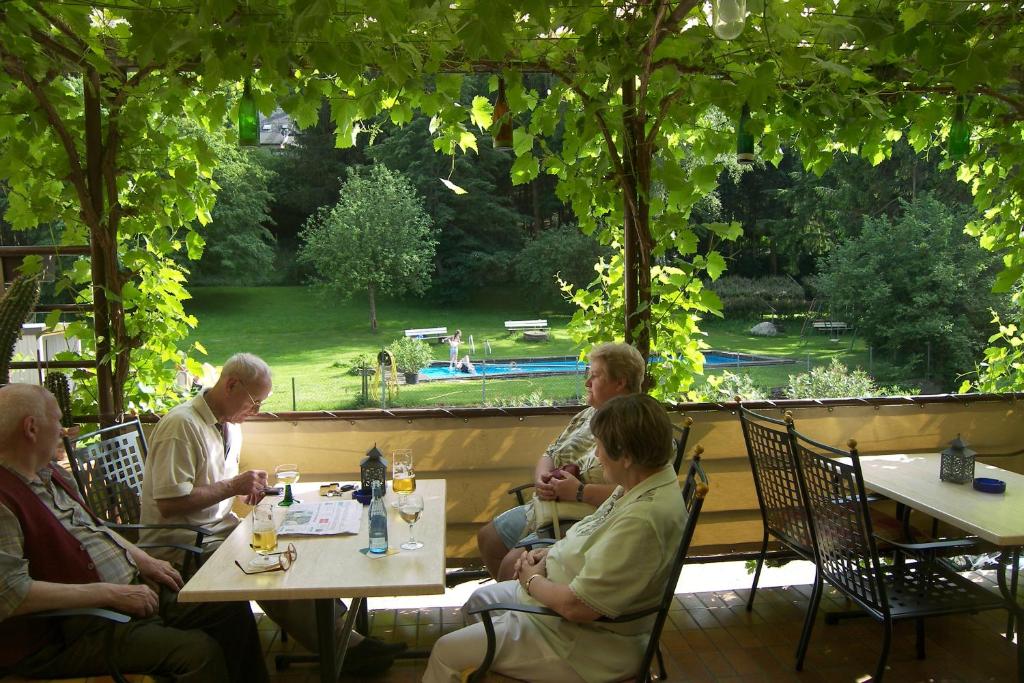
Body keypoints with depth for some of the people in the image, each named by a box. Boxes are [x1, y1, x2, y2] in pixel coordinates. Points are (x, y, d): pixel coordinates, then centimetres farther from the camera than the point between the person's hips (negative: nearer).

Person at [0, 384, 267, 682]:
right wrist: (110, 593, -23)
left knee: (233, 608, 6)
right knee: (200, 651, -24)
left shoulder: (51, 473, 11)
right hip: (71, 629, -10)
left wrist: (143, 560, 10)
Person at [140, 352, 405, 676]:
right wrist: (233, 486, -17)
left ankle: (345, 633, -9)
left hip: (220, 529, 9)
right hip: (183, 546, -9)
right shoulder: (182, 425, -17)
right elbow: (169, 504, -23)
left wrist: (248, 488, 4)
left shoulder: (230, 426, 13)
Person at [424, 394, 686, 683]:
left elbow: (577, 607, -32)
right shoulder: (640, 483, -3)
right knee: (478, 600, 26)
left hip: (583, 645, -10)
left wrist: (533, 580, -13)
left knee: (445, 654, -3)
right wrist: (551, 552, 0)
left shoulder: (644, 518, -34)